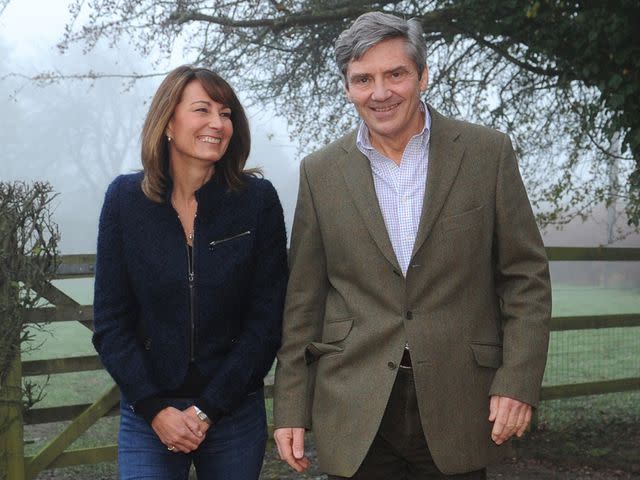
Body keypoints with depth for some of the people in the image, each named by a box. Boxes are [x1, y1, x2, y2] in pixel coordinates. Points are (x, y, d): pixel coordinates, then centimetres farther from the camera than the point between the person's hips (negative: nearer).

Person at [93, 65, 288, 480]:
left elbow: (267, 319, -5)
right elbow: (111, 321, -1)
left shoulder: (258, 199, -6)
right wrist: (156, 408, -9)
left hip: (235, 412, 0)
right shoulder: (126, 198, -4)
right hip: (148, 413, 0)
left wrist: (208, 410, -8)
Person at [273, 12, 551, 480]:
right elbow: (304, 300, 6)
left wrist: (518, 383, -7)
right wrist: (291, 409, 4)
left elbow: (526, 276, 1)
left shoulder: (487, 153, -1)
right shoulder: (321, 172, 3)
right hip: (354, 412, 1)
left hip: (458, 406, -1)